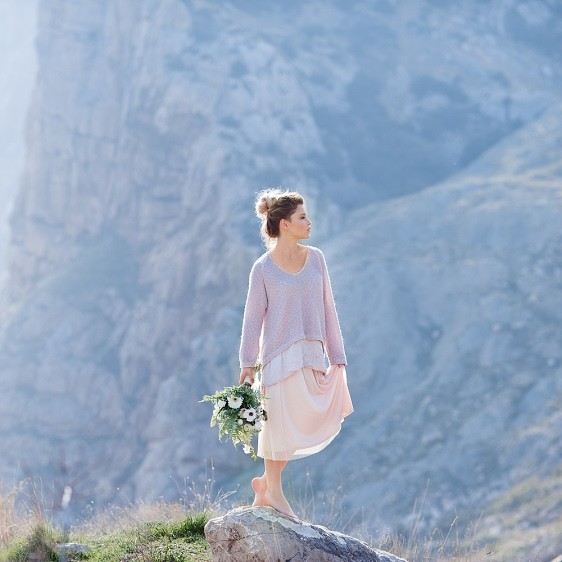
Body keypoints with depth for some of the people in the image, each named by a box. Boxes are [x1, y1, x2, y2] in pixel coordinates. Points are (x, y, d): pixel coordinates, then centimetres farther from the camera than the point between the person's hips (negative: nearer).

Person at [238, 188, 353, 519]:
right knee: (279, 421, 0)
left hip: (311, 355, 5)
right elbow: (254, 317, -4)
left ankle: (267, 482, 17)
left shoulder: (316, 258, 5)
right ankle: (272, 490, 18)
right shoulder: (263, 269, -7)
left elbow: (327, 308, 8)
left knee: (324, 420, 2)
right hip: (280, 354, -5)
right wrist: (248, 364, -7)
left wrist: (337, 356, 7)